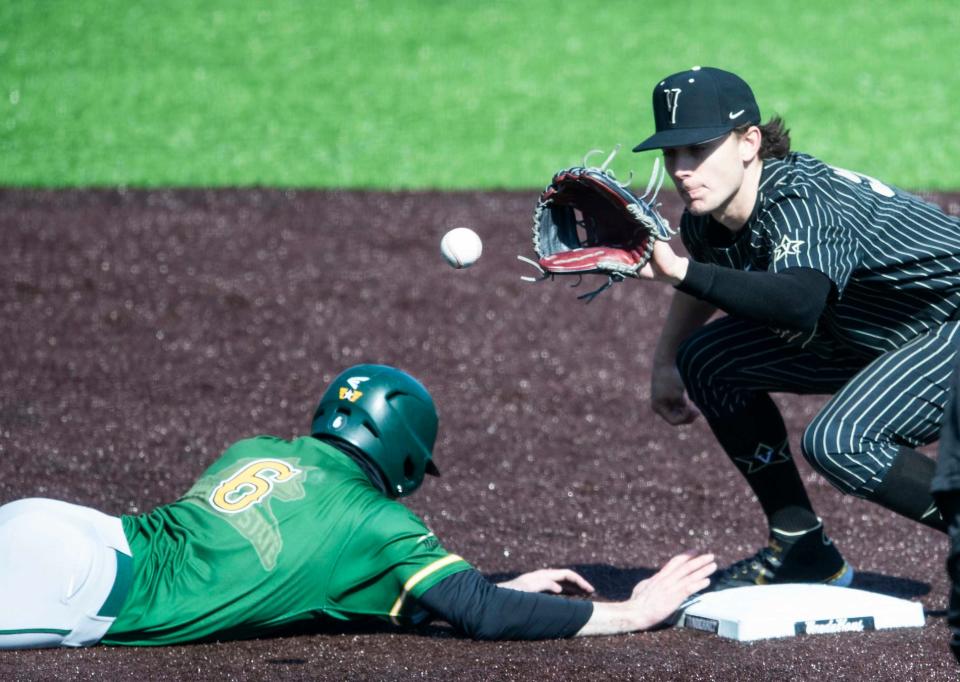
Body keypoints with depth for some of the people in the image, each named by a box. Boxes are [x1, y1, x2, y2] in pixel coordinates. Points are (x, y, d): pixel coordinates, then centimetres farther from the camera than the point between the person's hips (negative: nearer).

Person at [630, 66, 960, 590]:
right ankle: (802, 551, 11)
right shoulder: (705, 220, -6)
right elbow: (707, 275, 20)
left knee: (835, 442, -31)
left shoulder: (801, 203, -32)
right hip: (867, 334, 10)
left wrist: (679, 270, -59)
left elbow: (800, 305, -53)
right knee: (707, 358, 4)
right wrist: (665, 364, 18)